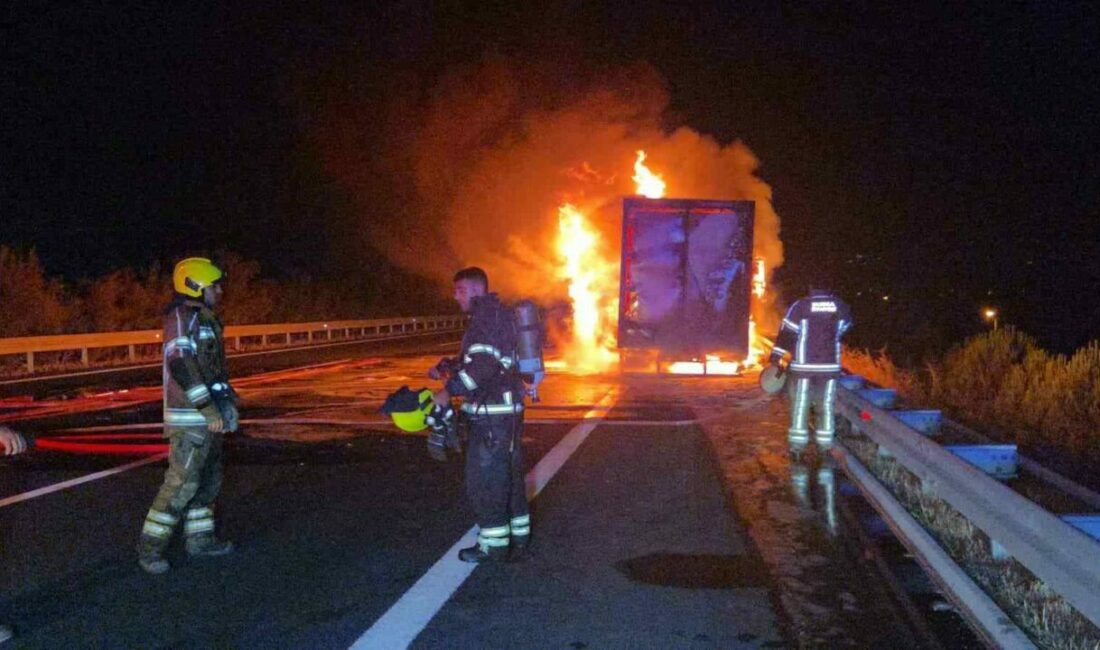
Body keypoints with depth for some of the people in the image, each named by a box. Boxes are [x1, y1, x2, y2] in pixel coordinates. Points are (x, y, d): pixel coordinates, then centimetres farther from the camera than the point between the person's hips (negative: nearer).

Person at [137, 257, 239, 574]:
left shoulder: (204, 320, 18)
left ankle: (199, 539, 23)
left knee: (207, 479, 14)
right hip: (191, 419, -10)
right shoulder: (183, 317, -13)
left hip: (207, 417, 10)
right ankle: (150, 548, -2)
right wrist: (209, 409, -25)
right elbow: (181, 365, -24)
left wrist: (227, 401, 23)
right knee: (181, 482, -9)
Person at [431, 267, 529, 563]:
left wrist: (449, 391, -21)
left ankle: (493, 543, 7)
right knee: (510, 475, 17)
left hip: (491, 413, -10)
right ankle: (518, 536, 26)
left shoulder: (488, 314, -15)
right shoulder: (496, 314, 18)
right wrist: (445, 367, 15)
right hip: (507, 409, 10)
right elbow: (475, 358, 27)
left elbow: (483, 362, -27)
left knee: (484, 479, -1)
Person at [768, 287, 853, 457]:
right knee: (826, 407, 12)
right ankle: (826, 446, 15)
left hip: (803, 366, -2)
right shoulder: (841, 307, -1)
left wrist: (775, 357, -5)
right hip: (830, 366, 2)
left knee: (800, 406, 6)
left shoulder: (800, 306, -9)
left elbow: (786, 333, -9)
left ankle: (797, 447, 8)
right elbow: (844, 327, 15)